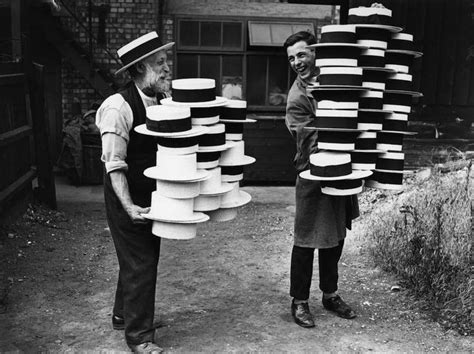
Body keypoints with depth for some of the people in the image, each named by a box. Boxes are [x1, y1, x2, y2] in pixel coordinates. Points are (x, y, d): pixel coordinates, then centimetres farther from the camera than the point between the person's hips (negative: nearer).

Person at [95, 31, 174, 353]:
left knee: (145, 259, 19)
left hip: (153, 196, 8)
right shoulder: (119, 107, -20)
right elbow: (114, 165, -23)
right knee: (139, 265, -1)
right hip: (127, 199, -7)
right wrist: (129, 207, -29)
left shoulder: (162, 103, 2)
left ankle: (124, 315, 41)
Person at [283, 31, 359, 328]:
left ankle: (330, 294, 33)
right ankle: (300, 301, 18)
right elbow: (313, 143, -19)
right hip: (314, 175, -7)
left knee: (336, 236, 17)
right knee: (307, 240, 2)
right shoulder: (297, 98, -13)